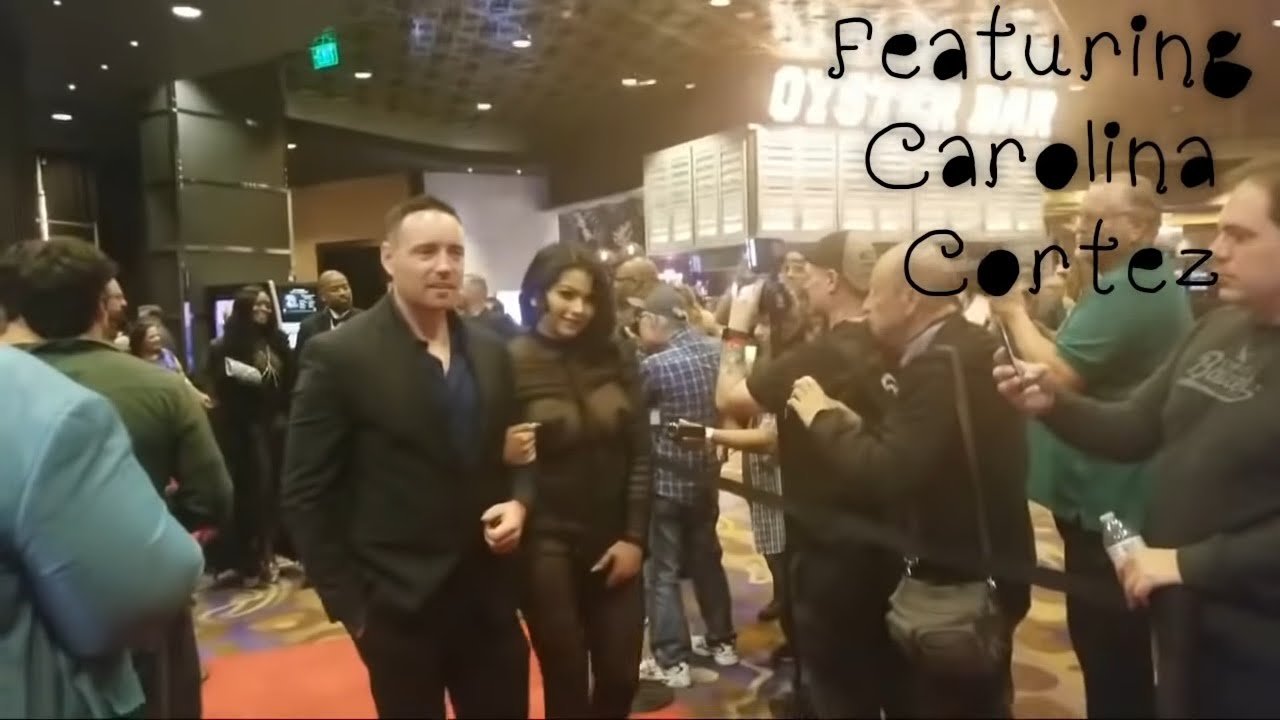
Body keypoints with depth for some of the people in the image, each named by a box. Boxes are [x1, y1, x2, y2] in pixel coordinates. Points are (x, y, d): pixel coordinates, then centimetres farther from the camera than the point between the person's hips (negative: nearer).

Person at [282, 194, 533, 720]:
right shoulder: (339, 357, -10)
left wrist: (519, 502, -5)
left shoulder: (490, 352, 6)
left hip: (489, 596, 5)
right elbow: (306, 495, -8)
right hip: (398, 606, -4)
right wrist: (347, 604, -9)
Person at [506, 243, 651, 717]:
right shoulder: (511, 365, -9)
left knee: (620, 678, 12)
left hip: (613, 540, 3)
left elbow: (639, 454, 3)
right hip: (546, 544, -3)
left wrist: (634, 537, -1)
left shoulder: (616, 360, 1)